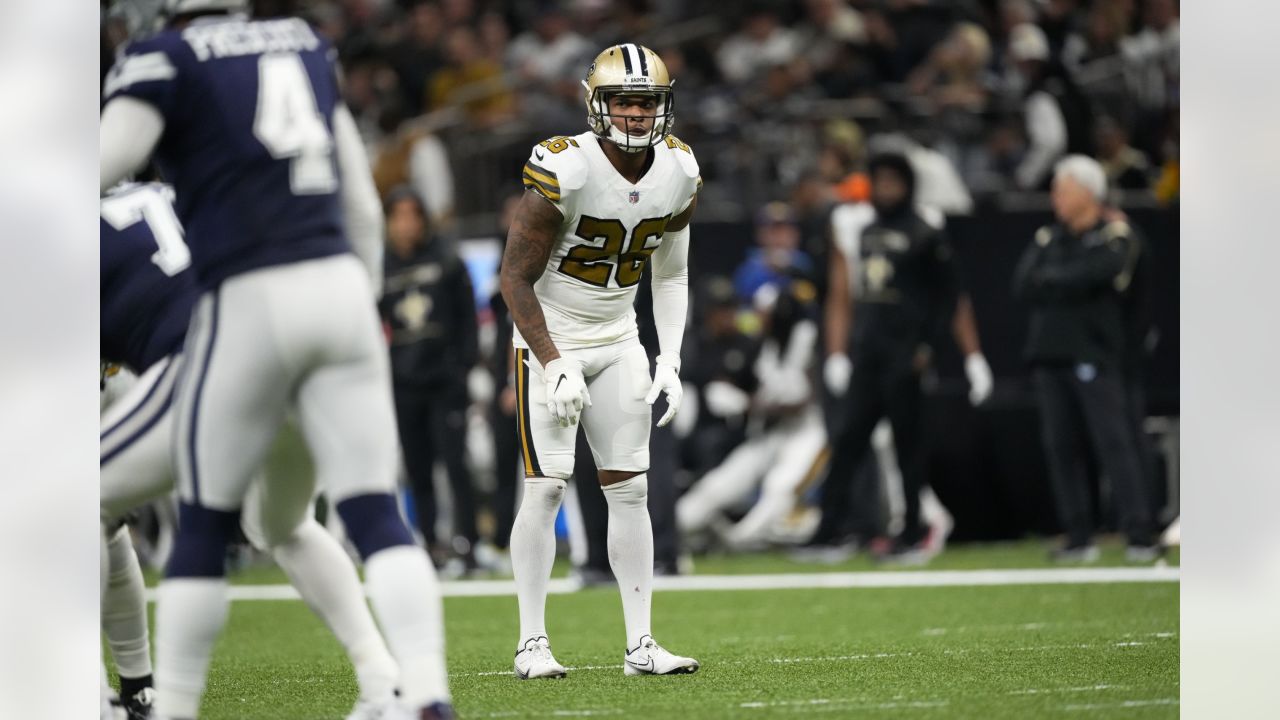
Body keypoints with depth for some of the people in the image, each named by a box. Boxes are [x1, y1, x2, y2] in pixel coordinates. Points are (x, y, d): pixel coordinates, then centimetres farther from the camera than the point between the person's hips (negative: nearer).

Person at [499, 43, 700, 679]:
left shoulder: (679, 173, -4)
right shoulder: (564, 172, -23)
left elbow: (671, 275, 9)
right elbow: (516, 277, -17)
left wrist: (670, 363, 0)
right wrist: (553, 365, -21)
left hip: (618, 340, 5)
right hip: (550, 338, -5)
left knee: (630, 489, 3)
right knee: (546, 487, -9)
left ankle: (640, 644, 5)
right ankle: (532, 643, -2)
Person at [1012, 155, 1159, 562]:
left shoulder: (1116, 238, 1)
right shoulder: (1047, 239, 17)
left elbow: (1091, 276, -15)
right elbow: (1022, 286, 5)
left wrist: (1047, 281, -1)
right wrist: (1066, 285, -7)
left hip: (1096, 356, -5)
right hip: (1050, 356, 5)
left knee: (1114, 444, -11)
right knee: (1061, 448, 2)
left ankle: (1140, 536, -12)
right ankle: (1079, 540, 6)